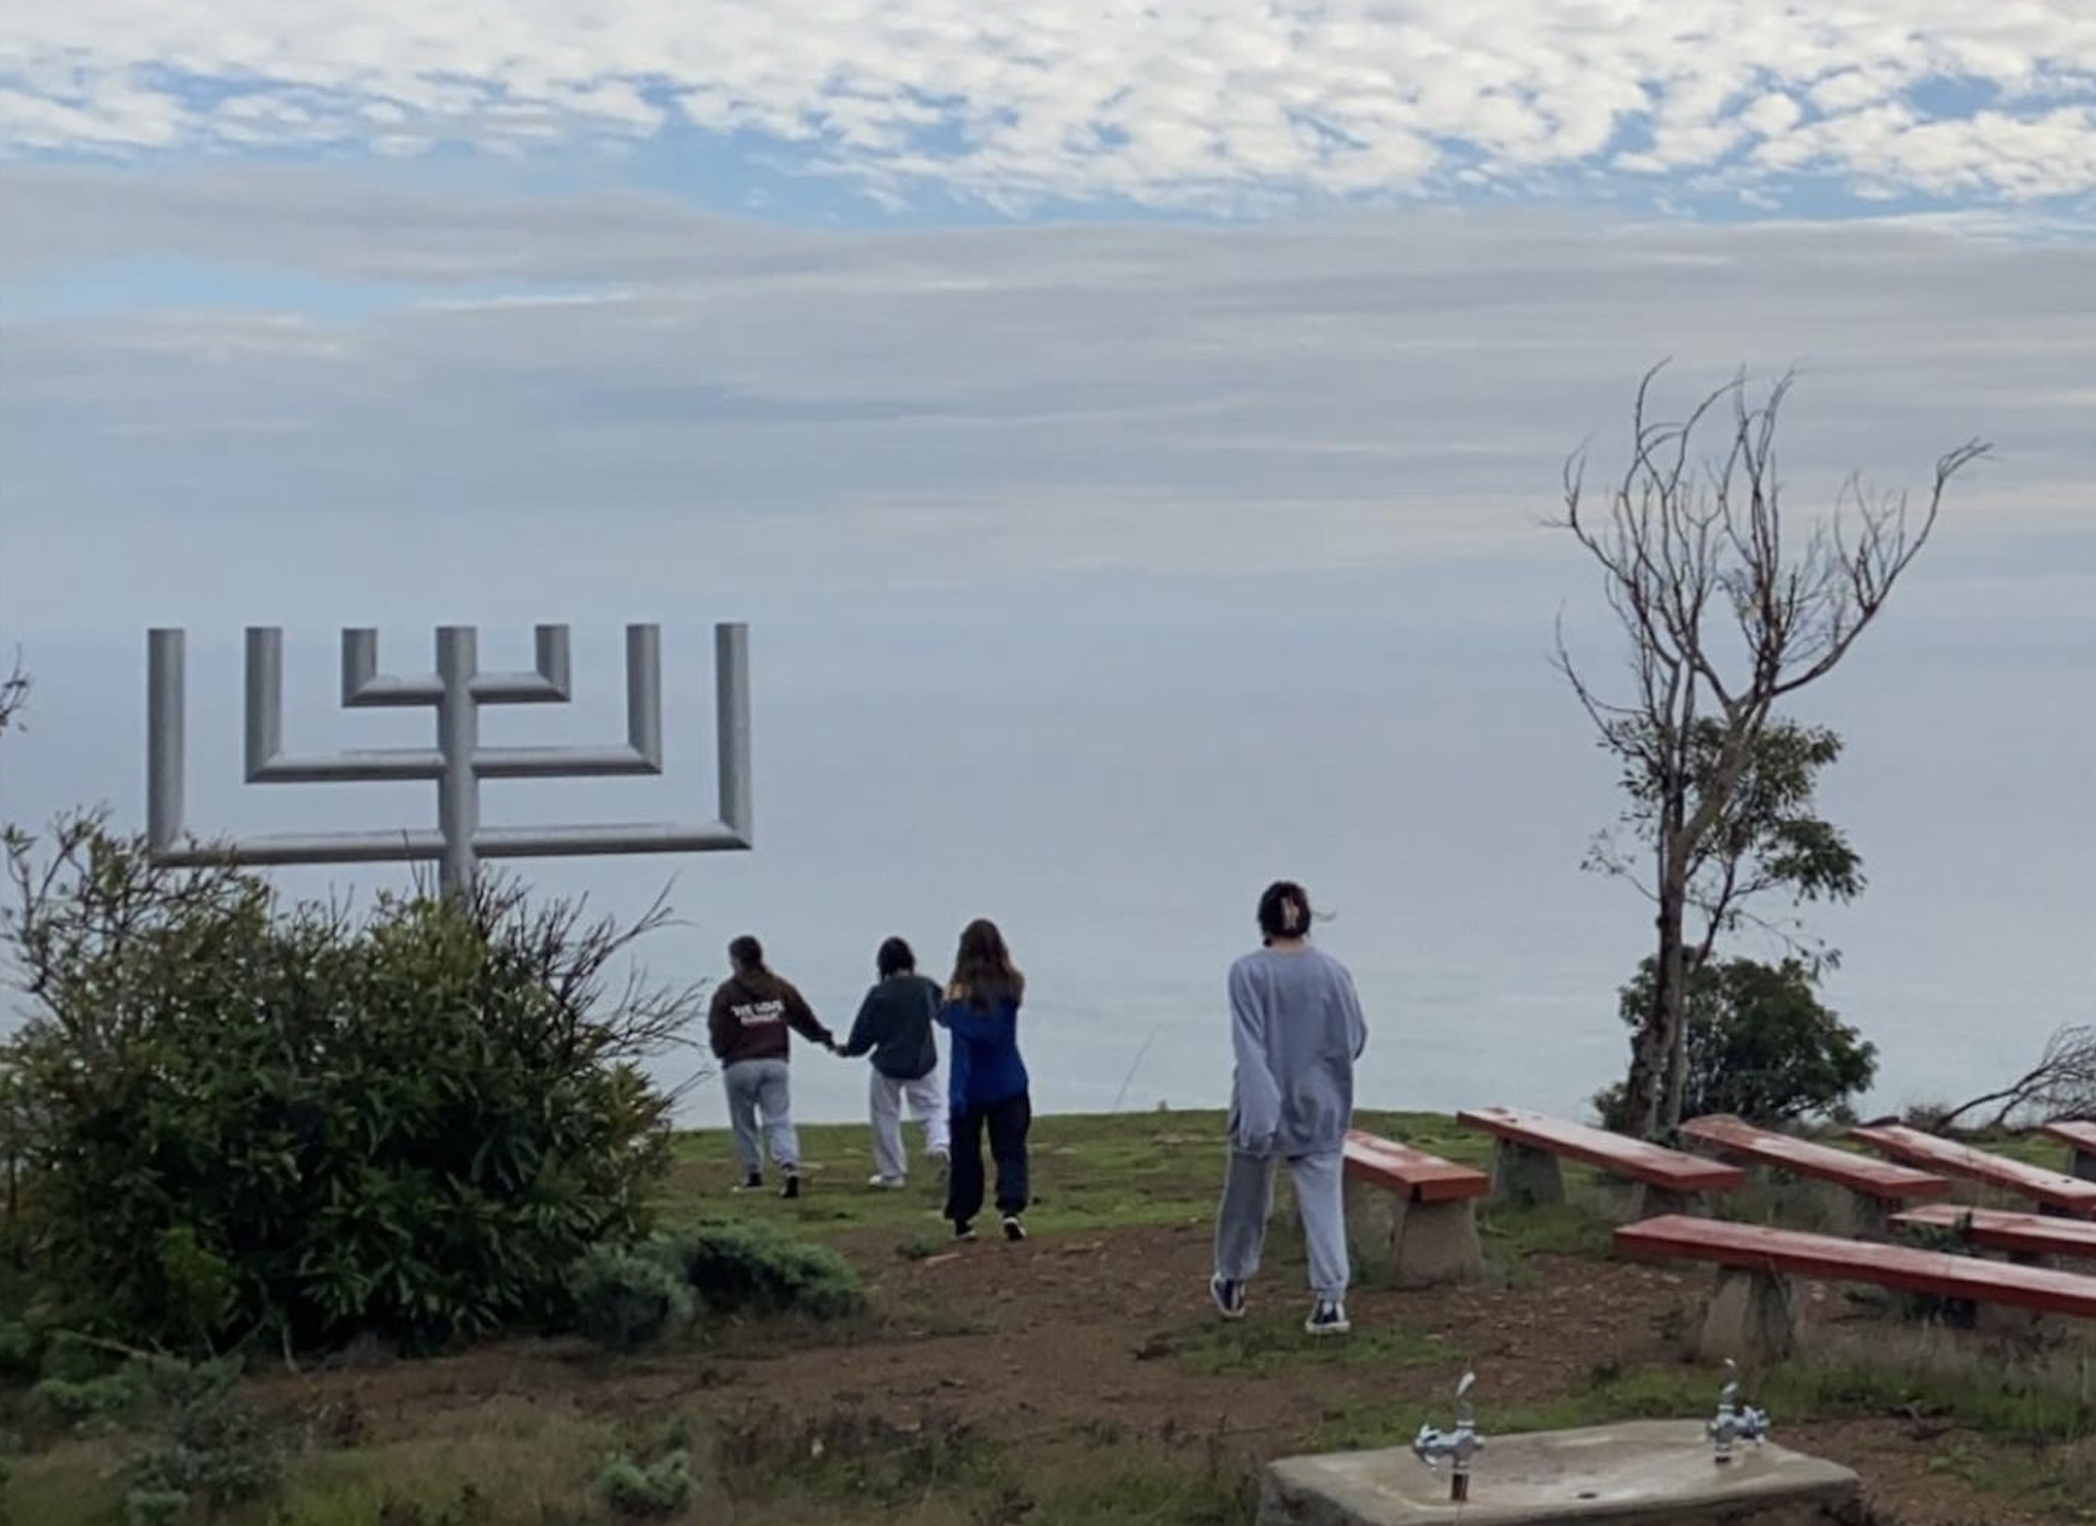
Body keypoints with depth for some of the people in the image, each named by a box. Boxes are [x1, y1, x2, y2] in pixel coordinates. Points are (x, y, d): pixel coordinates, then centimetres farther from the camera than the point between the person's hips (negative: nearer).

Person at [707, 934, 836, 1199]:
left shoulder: (726, 992, -6)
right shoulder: (780, 987, 5)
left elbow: (717, 1033, -4)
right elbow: (804, 1017, 12)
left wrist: (721, 1053, 17)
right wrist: (825, 1038, 28)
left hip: (739, 1065, -3)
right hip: (775, 1063, 3)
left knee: (743, 1123, 13)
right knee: (779, 1120, 2)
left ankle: (753, 1175, 19)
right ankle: (791, 1166, -19)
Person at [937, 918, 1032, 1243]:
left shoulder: (959, 991, -14)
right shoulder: (1011, 987, -8)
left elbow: (944, 1017, -4)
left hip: (967, 1087, -1)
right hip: (1008, 1085, 1)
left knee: (965, 1154, 12)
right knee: (1010, 1151, 6)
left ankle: (962, 1219, 16)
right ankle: (1012, 1208, -14)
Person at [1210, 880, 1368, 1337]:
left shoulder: (1249, 972, -12)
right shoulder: (1334, 972, -3)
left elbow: (1249, 1046, -18)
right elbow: (1356, 1040, 4)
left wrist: (1258, 1111, -22)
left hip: (1265, 1107, -1)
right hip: (1321, 1109, 1)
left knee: (1246, 1199, 16)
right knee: (1323, 1203, 3)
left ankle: (1232, 1283, 33)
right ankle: (1330, 1298, -6)